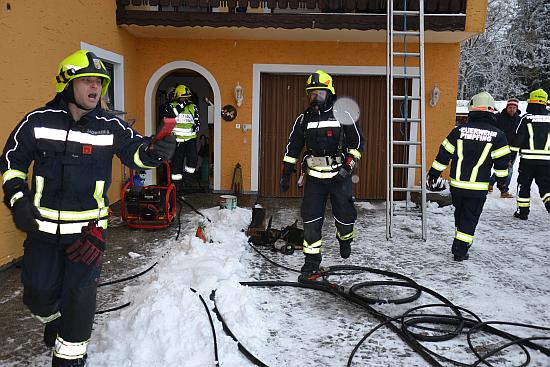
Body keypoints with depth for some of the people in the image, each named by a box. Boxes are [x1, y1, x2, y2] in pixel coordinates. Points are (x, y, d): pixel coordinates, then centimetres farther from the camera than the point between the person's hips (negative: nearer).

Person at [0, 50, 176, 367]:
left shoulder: (110, 126, -5)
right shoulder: (38, 121, -5)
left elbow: (134, 150, 1)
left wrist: (154, 151, -22)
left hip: (88, 228, -1)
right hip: (42, 225, 1)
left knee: (80, 296, -4)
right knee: (39, 294, 11)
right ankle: (54, 318, 48)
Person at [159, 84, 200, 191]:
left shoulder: (193, 107, 12)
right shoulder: (171, 106, 2)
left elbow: (197, 121, 20)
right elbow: (169, 115, -19)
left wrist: (196, 126, -2)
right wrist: (181, 106, -19)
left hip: (190, 138, 2)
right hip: (177, 138, -2)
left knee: (193, 157, -17)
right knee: (177, 161, 3)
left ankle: (187, 176, 5)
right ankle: (177, 183, 15)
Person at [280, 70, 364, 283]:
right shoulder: (304, 119, 6)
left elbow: (357, 142, 3)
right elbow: (293, 147, 12)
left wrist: (347, 167, -8)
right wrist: (286, 174, 9)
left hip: (339, 176, -2)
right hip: (314, 177, 2)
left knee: (345, 215, 3)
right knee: (311, 221, -3)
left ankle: (345, 239, 40)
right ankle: (312, 265, 6)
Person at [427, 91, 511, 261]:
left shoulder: (459, 131, -2)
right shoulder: (497, 135, -5)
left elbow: (444, 154, 2)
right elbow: (502, 161, 0)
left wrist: (433, 173, 12)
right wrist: (502, 181, 15)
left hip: (457, 184, 2)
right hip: (478, 188, -2)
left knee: (460, 213, 22)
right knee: (470, 218, 8)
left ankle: (460, 243, 34)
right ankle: (460, 251, 6)